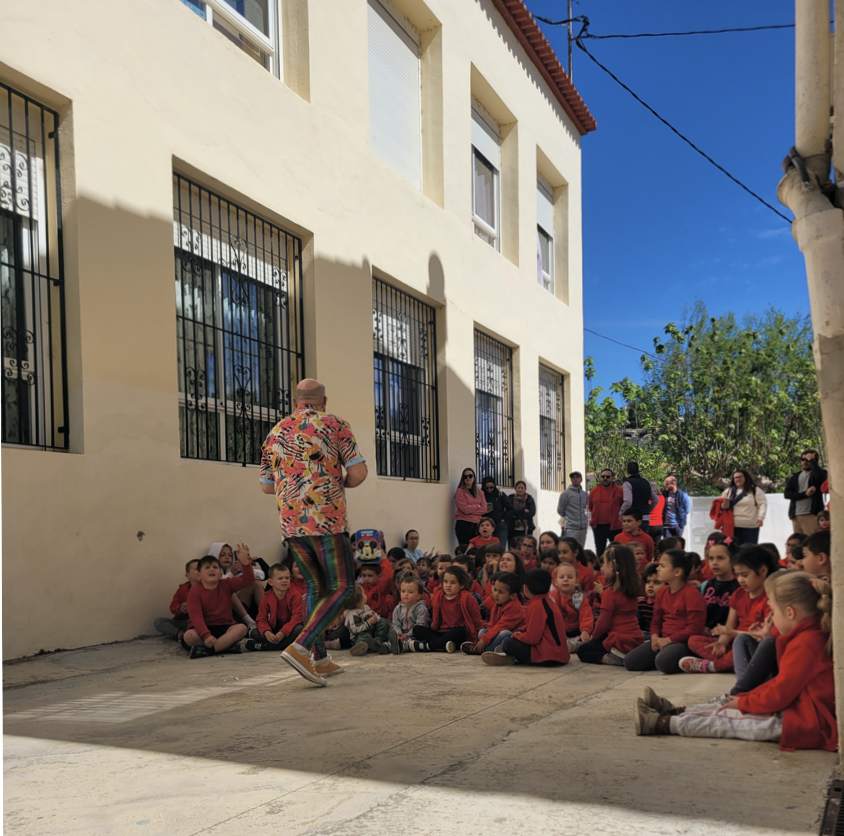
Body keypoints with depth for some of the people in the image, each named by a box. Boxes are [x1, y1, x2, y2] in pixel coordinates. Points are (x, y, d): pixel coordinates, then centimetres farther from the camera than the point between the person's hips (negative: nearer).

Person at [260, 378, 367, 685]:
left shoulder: (275, 433, 13)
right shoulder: (335, 425, -1)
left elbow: (266, 485, 18)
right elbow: (358, 473, -6)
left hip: (290, 523, 6)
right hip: (327, 520, -6)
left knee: (316, 586, 18)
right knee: (341, 587, 0)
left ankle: (320, 659, 17)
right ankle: (300, 648, -16)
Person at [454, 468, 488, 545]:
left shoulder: (480, 492, 14)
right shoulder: (460, 492, 0)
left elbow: (484, 509, 2)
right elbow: (464, 508, -11)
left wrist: (470, 510, -8)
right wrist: (477, 506, 3)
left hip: (476, 525, 5)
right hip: (463, 524, -5)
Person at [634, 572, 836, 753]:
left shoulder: (805, 644, -22)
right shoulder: (812, 636, 13)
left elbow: (779, 695, -19)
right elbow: (782, 683, 19)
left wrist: (744, 703, -6)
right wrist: (746, 697, 13)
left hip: (804, 723, -10)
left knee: (727, 721, -9)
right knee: (728, 707, 9)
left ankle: (663, 723, -9)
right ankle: (674, 712, 11)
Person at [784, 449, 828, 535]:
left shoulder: (819, 473, 8)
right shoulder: (794, 477, 18)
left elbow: (820, 476, -19)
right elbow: (786, 494, 5)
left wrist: (812, 460, -7)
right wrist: (805, 494, -9)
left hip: (811, 515, -4)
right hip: (795, 516, 5)